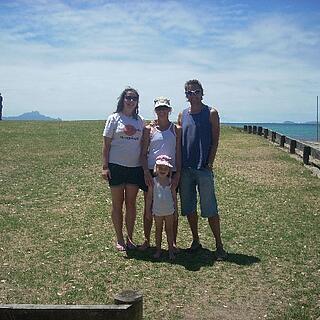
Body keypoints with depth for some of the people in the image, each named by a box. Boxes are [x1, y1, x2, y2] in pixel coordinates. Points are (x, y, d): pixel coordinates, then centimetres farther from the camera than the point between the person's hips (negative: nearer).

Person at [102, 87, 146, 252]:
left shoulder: (140, 121, 9)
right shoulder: (114, 118, -1)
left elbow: (142, 145, 13)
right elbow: (106, 144, -3)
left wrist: (145, 166, 8)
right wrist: (105, 166, -9)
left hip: (135, 167, 3)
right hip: (116, 166, -3)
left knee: (131, 203, 9)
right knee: (117, 203, 5)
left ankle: (130, 238, 20)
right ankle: (120, 239, 16)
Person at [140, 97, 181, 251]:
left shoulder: (176, 129, 4)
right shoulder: (149, 129, 4)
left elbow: (178, 153, 3)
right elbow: (143, 153, 2)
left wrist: (178, 174, -6)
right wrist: (146, 172, -10)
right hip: (151, 172, 0)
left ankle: (173, 242, 19)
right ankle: (147, 240, 21)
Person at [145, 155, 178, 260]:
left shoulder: (170, 181, -3)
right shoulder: (153, 181, -7)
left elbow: (174, 196, 4)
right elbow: (149, 197, -2)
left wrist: (176, 210, 5)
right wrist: (148, 210, -1)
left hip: (169, 211, 1)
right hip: (157, 211, 0)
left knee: (169, 230, 9)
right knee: (158, 230, 12)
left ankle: (171, 250, 17)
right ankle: (158, 250, 21)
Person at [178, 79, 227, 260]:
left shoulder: (211, 113, -1)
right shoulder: (182, 115, 11)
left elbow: (215, 141, -4)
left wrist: (209, 164, -11)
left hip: (203, 169, -4)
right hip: (185, 169, 5)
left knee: (210, 209, -1)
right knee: (189, 208, 11)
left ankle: (219, 246, 10)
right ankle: (196, 241, 26)